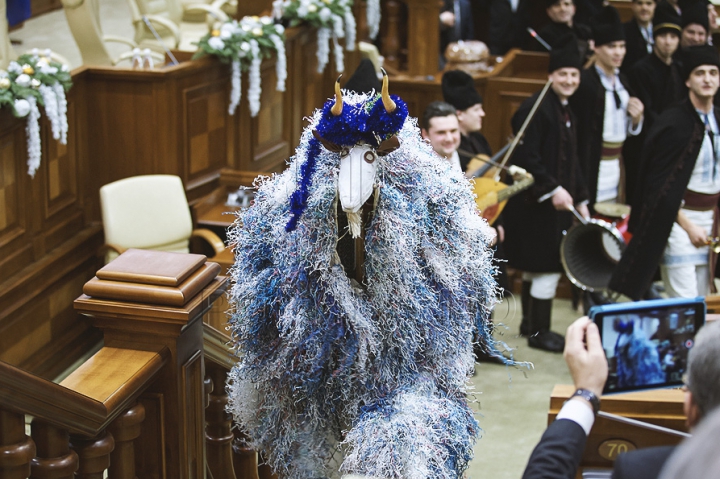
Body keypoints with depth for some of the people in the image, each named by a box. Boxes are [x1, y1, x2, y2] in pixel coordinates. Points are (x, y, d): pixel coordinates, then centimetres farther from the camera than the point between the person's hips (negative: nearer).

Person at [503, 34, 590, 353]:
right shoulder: (535, 108, -16)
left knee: (536, 265, 17)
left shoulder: (566, 112, 13)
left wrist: (580, 200, 13)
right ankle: (538, 332, 5)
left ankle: (530, 323, 29)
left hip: (557, 202, 9)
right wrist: (553, 190, -24)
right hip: (535, 203, -9)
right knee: (547, 266, -5)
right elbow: (526, 159, -22)